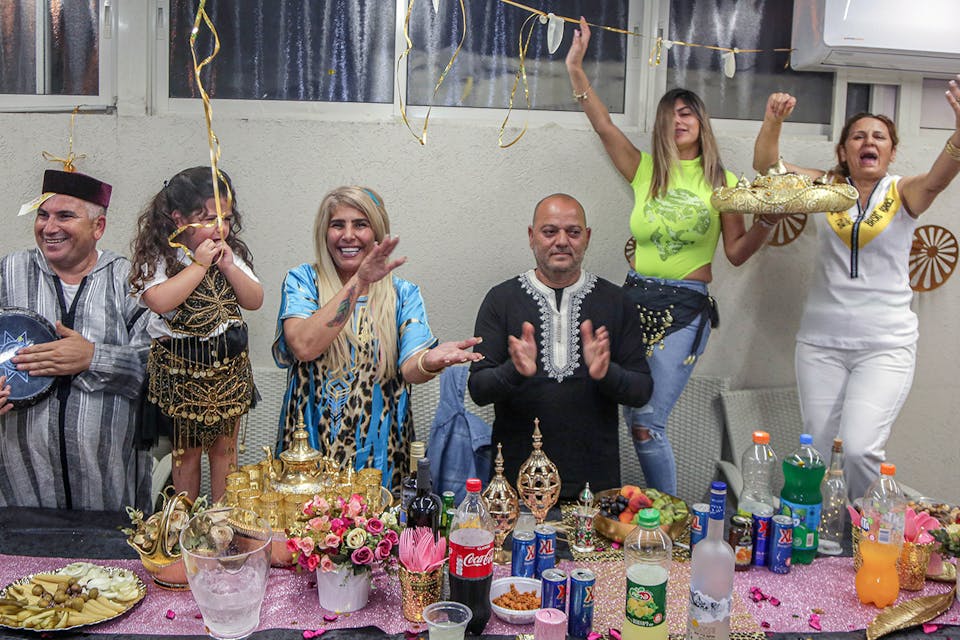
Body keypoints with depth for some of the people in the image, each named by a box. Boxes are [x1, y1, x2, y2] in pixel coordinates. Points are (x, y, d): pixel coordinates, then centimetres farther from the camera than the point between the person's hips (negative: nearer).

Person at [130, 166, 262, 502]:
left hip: (229, 364, 4)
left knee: (224, 448, 13)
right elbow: (160, 301, -29)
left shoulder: (232, 253, 3)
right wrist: (199, 264, -23)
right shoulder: (159, 257, -12)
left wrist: (228, 265, -14)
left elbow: (255, 301, -1)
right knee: (187, 450, 11)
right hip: (181, 368, -4)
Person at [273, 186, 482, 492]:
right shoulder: (302, 280, 0)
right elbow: (304, 346, -19)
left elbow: (409, 368, -12)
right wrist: (358, 283, -22)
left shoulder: (403, 294, 2)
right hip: (311, 440, 0)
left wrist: (430, 361, -35)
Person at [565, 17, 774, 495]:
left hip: (687, 307, -3)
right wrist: (575, 69, -7)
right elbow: (603, 125, 0)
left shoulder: (723, 181, 5)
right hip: (637, 296, 3)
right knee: (635, 418, 1)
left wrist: (767, 222, -10)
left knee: (647, 424, -7)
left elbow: (736, 253, 6)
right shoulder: (645, 170, 9)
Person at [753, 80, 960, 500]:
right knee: (819, 452, 6)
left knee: (860, 448, -15)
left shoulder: (903, 194, 2)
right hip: (821, 341, 2)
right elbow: (766, 168, 0)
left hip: (886, 345, -2)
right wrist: (772, 122, -18)